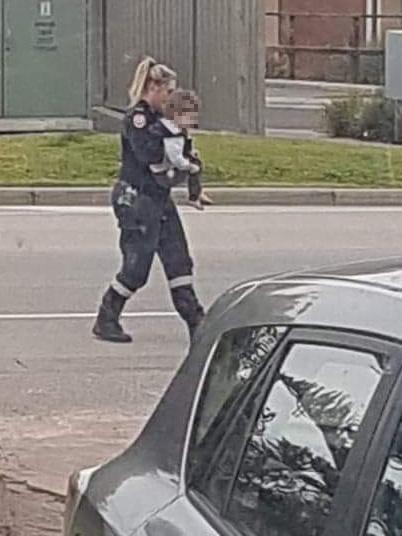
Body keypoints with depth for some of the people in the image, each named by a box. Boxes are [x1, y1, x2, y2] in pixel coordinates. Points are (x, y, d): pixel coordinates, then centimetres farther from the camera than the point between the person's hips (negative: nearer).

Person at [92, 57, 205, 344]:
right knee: (136, 266, -4)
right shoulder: (136, 117, -14)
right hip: (136, 199, -9)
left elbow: (169, 154, 18)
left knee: (179, 260, 5)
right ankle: (106, 321, 10)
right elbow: (148, 153, -27)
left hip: (159, 197, 9)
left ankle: (196, 322, 7)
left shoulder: (157, 117, 14)